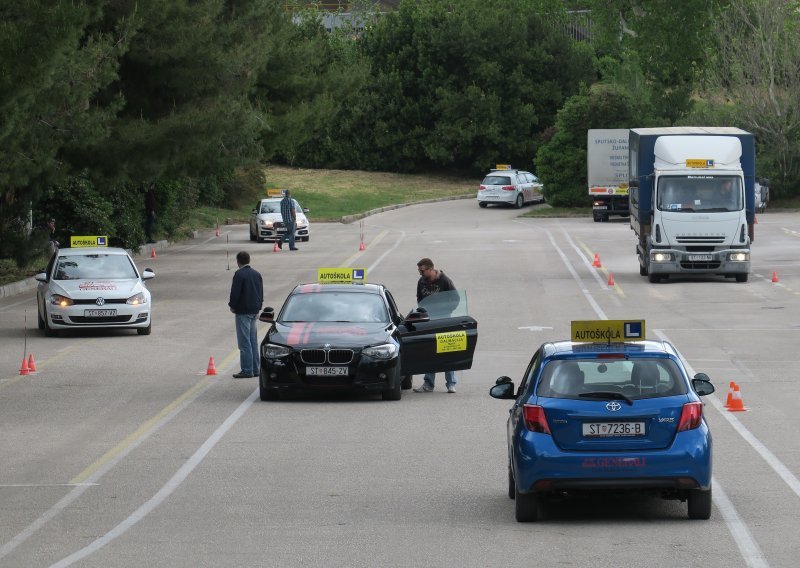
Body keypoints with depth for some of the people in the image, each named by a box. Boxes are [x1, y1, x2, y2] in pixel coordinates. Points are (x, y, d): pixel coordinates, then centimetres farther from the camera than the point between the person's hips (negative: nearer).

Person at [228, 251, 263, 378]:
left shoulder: (239, 274, -15)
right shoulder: (256, 274, 11)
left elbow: (235, 292, -17)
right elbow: (261, 292, 16)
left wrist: (232, 306, -1)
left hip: (243, 312, -8)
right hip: (254, 311, 8)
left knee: (244, 342, -6)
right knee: (253, 341, 14)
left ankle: (247, 370, -7)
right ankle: (256, 369, 17)